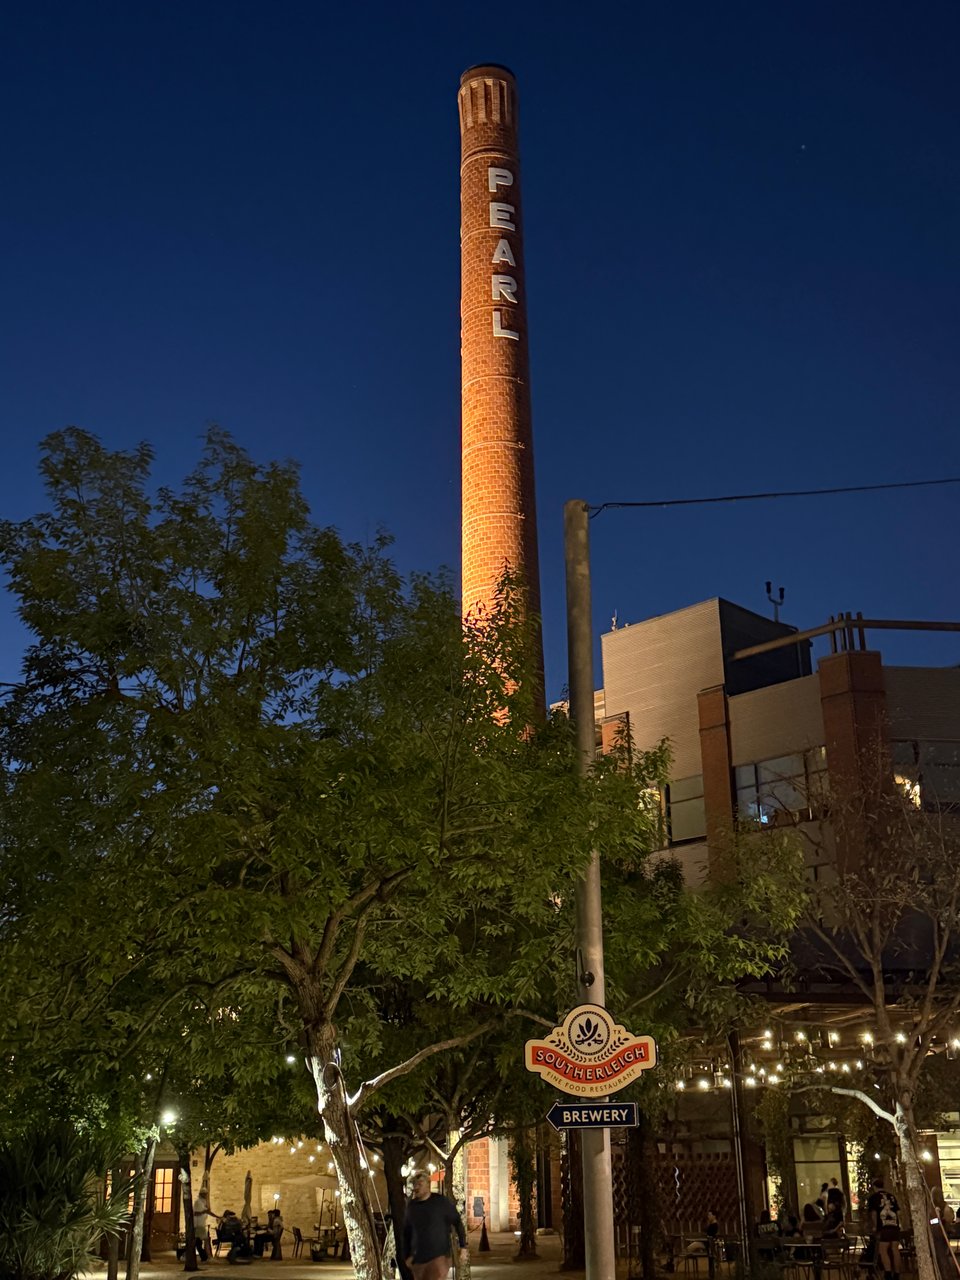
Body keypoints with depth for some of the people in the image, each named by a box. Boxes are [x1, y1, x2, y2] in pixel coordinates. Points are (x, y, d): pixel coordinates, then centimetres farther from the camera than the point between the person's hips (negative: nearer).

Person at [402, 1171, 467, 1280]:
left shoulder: (441, 1202, -5)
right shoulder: (411, 1206, 7)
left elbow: (457, 1223, 0)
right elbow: (406, 1232, 16)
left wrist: (463, 1247, -1)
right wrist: (407, 1256, 12)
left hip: (439, 1256, -5)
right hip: (418, 1259, 5)